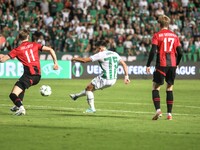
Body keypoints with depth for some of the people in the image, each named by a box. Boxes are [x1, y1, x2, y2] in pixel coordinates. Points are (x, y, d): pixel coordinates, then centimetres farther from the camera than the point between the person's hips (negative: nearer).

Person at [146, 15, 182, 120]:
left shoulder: (157, 35, -3)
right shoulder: (174, 36, 9)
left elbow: (153, 51, -11)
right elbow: (180, 53, 8)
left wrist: (148, 65, -5)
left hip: (161, 65, -4)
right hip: (172, 64, 4)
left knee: (155, 88, 4)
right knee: (169, 89, 11)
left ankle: (158, 110, -14)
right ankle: (169, 113, 6)